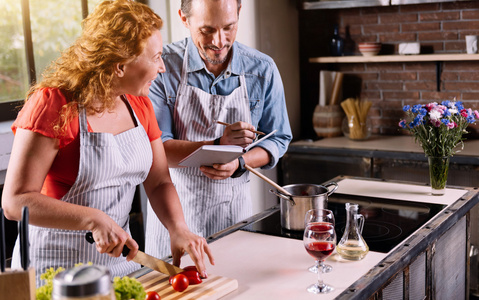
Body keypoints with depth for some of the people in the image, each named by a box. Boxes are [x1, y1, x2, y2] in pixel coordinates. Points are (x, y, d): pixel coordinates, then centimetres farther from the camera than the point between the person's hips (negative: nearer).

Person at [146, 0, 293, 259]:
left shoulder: (262, 70, -4)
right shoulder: (163, 66, -11)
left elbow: (277, 140, 3)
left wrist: (239, 162, -18)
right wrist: (217, 145, -29)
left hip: (233, 208, 2)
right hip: (174, 208, -1)